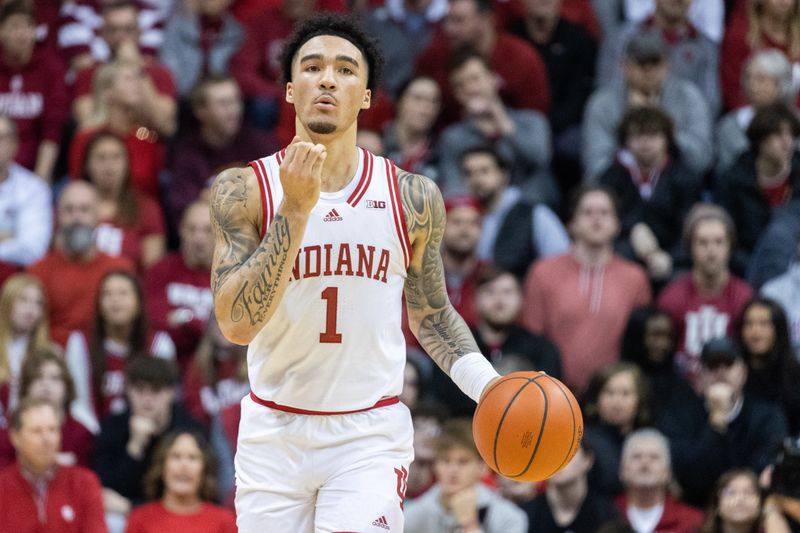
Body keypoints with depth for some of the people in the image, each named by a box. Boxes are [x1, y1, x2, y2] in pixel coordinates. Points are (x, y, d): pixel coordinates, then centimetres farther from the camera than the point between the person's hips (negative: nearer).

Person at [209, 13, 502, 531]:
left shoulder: (414, 198, 1)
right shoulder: (244, 191, -5)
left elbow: (431, 313, 15)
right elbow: (237, 324, -16)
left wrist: (488, 386, -2)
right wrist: (295, 208, -23)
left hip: (371, 435, 0)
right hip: (274, 432, 0)